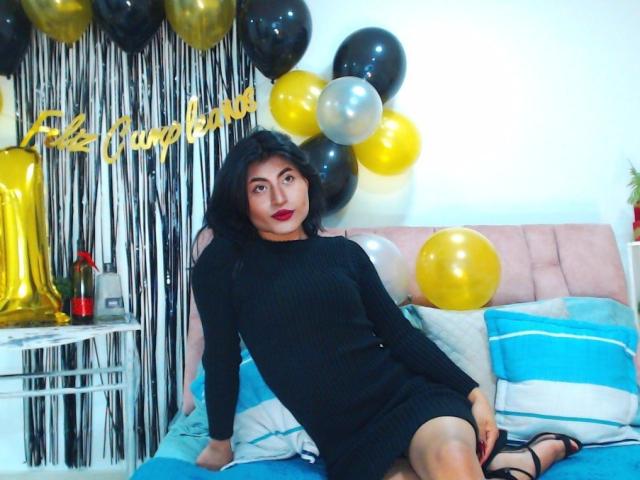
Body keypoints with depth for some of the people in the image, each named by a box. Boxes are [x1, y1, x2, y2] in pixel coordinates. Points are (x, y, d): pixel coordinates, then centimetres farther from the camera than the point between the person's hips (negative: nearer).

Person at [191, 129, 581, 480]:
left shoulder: (344, 252, 8)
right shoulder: (223, 263, 2)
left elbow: (400, 334, 9)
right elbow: (221, 357, 7)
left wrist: (473, 392, 3)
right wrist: (221, 442, 12)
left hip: (410, 395, 2)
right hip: (347, 440, -2)